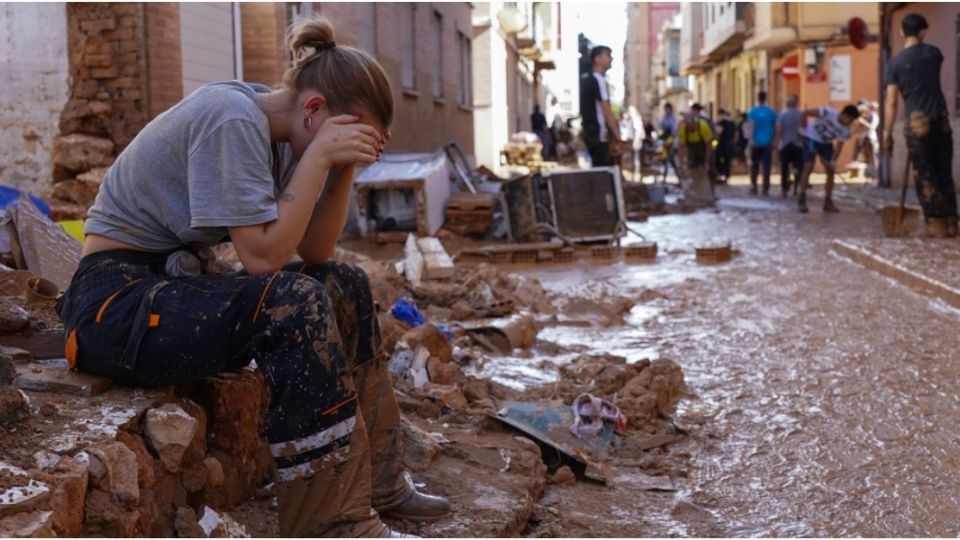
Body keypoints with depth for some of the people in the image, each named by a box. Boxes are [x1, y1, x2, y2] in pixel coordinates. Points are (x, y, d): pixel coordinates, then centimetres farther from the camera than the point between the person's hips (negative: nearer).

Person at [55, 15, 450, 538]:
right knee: (296, 305, -28)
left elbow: (314, 253, 4)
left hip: (175, 282, 10)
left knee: (345, 286, 3)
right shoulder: (232, 118, -21)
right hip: (116, 300, -10)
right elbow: (262, 257, -25)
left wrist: (344, 167, -7)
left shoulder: (275, 133, 5)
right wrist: (320, 155, -22)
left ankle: (377, 483, 10)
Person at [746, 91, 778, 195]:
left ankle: (753, 187, 5)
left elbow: (751, 125, -14)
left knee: (754, 166, 11)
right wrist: (774, 141, 13)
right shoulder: (771, 111, 2)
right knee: (766, 166, 1)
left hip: (756, 142, 0)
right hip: (767, 142, 0)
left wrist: (751, 139, -20)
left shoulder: (753, 111, -2)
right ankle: (765, 189, -3)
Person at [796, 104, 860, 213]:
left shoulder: (845, 130, -15)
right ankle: (801, 201, -11)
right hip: (812, 139, -5)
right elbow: (806, 112, -26)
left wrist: (833, 161, -26)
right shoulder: (828, 112, -30)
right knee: (808, 168, -16)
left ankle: (828, 202, 6)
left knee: (831, 171, -2)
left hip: (826, 143, 5)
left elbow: (839, 145, -12)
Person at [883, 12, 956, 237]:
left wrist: (887, 133, -2)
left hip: (917, 124, -3)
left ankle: (936, 224, 0)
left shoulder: (894, 63, -3)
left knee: (925, 177, 1)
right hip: (941, 121, 3)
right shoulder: (933, 53, 6)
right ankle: (951, 223, 12)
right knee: (945, 174, 10)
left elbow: (891, 103, -7)